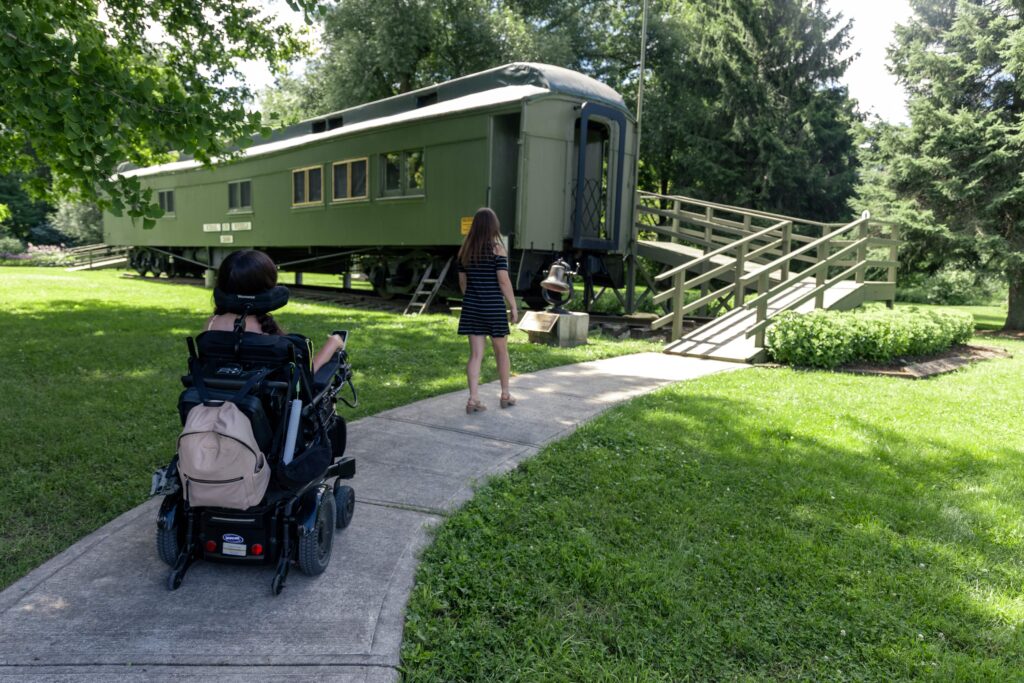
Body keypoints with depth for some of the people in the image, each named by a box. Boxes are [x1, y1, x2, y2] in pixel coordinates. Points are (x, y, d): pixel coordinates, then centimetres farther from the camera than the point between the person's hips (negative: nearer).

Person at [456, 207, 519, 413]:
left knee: (476, 354, 5)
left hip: (471, 307, 4)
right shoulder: (497, 248, -9)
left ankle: (473, 399, -3)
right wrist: (513, 306, -6)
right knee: (501, 351, 14)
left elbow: (462, 281, 11)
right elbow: (503, 280, -13)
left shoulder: (465, 249, 6)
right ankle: (505, 395, 25)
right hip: (493, 307, -4)